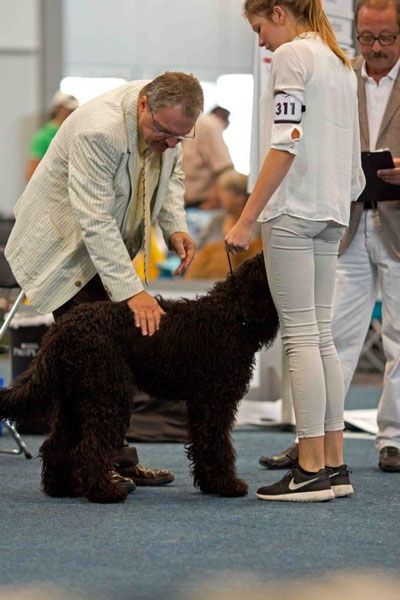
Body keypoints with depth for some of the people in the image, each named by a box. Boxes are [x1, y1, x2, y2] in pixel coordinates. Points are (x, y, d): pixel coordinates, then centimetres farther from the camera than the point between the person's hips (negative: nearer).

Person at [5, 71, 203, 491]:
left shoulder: (167, 119, -7)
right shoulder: (98, 131, -33)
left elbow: (170, 175, 13)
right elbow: (95, 222, -33)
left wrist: (174, 227, -6)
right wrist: (132, 291, -36)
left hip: (108, 245, 8)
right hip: (64, 245, -8)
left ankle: (117, 458, 7)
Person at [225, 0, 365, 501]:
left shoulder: (291, 54, -6)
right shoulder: (340, 63, 20)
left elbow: (286, 144, -16)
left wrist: (246, 219, -16)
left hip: (293, 209, -9)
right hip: (332, 211, 9)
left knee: (301, 336, -8)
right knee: (320, 336, 9)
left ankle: (311, 470, -8)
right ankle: (334, 465, 9)